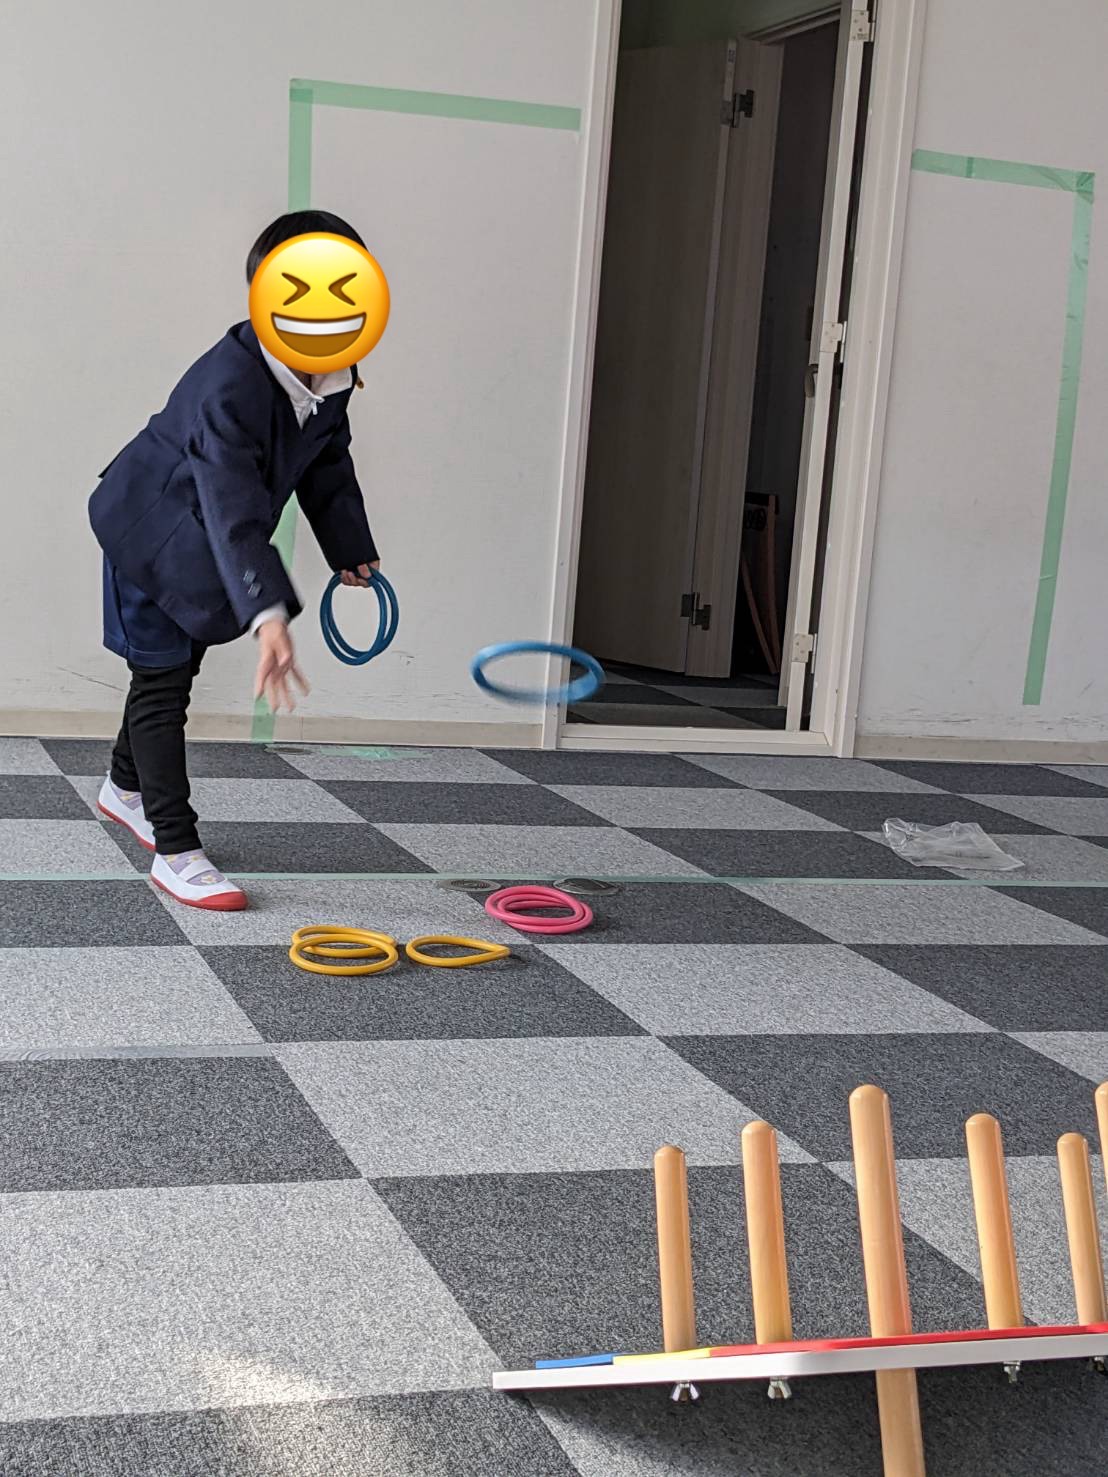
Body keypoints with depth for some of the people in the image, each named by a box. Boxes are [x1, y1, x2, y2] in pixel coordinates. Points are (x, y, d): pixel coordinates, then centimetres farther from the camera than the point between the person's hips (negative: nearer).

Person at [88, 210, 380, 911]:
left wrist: (352, 553, 7)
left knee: (175, 670, 23)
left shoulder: (331, 380, -12)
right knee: (161, 682, -6)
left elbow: (329, 470, 6)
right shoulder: (229, 386, -38)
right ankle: (176, 850, 0)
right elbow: (235, 514, -46)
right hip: (153, 534, -8)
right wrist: (269, 616, -55)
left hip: (205, 550, 8)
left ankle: (127, 786, 46)